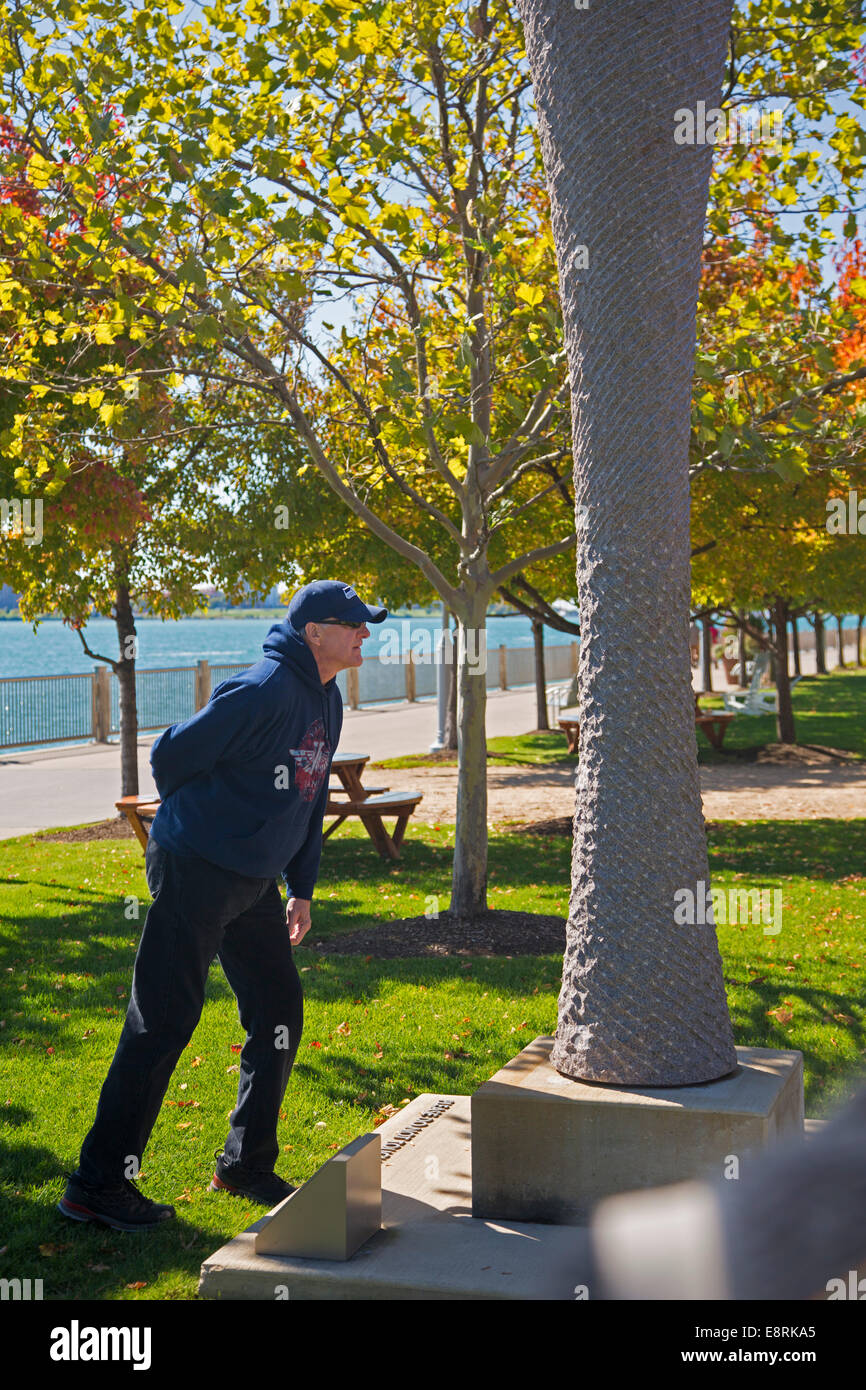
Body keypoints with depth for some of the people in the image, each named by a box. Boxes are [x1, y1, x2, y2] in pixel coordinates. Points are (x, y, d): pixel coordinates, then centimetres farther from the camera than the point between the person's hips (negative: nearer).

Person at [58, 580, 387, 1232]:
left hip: (254, 884, 9)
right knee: (163, 1024, -5)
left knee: (280, 1012, 11)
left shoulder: (328, 701, 10)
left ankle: (247, 1163, 26)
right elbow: (172, 754, -16)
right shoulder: (265, 690, -20)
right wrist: (199, 827, 3)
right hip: (194, 876, -9)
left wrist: (302, 889, 17)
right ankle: (100, 1183, 5)